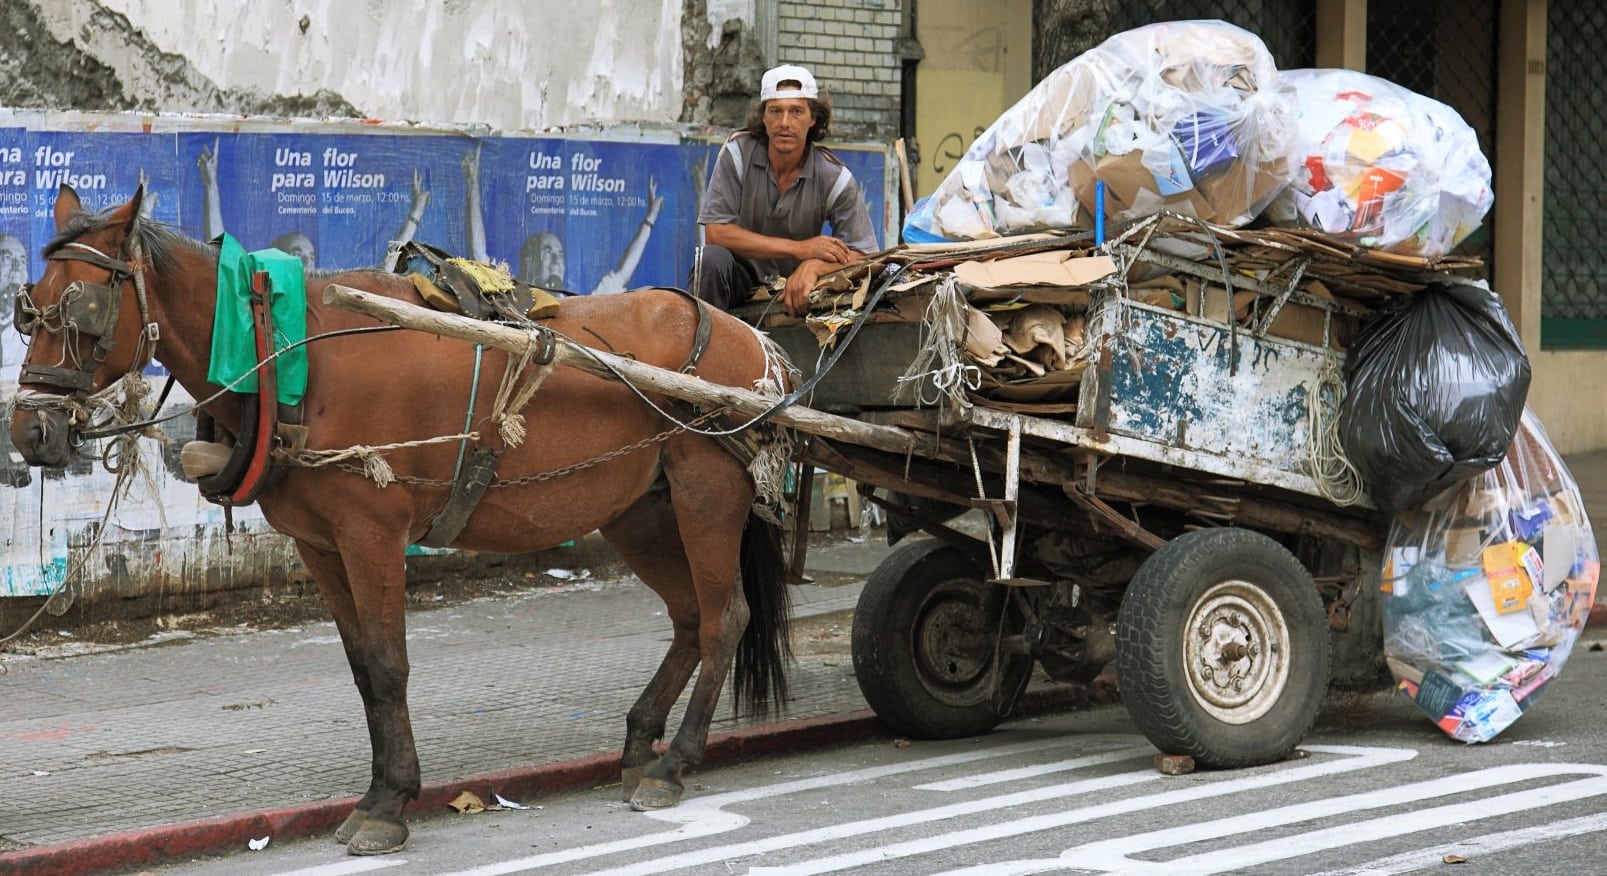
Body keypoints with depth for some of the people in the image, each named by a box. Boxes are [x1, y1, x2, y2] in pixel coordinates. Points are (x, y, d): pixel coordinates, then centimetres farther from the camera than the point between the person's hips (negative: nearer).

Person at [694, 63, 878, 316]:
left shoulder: (834, 177, -9)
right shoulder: (738, 152, -12)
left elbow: (862, 254, -11)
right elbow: (715, 232, -19)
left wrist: (814, 266, -34)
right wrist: (799, 249, -22)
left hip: (793, 288, 1)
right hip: (740, 277, -1)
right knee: (712, 259, -33)